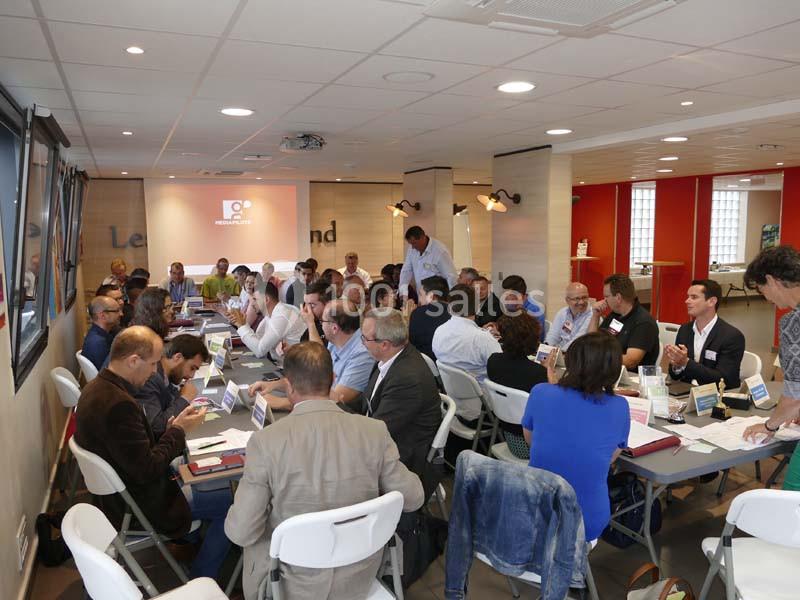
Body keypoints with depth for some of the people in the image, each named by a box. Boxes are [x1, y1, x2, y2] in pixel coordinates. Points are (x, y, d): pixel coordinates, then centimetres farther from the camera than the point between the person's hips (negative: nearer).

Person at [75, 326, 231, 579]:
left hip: (116, 492, 10)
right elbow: (147, 470, -27)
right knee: (231, 501, -6)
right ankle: (199, 584, 9)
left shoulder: (96, 388, -1)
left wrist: (170, 428, -2)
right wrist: (178, 431, -16)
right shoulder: (119, 405, -33)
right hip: (144, 505, -10)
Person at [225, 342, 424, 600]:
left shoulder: (265, 441, -22)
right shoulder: (375, 431, -16)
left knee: (254, 537, 27)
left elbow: (240, 532, -18)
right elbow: (413, 499, -6)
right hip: (359, 579, 3)